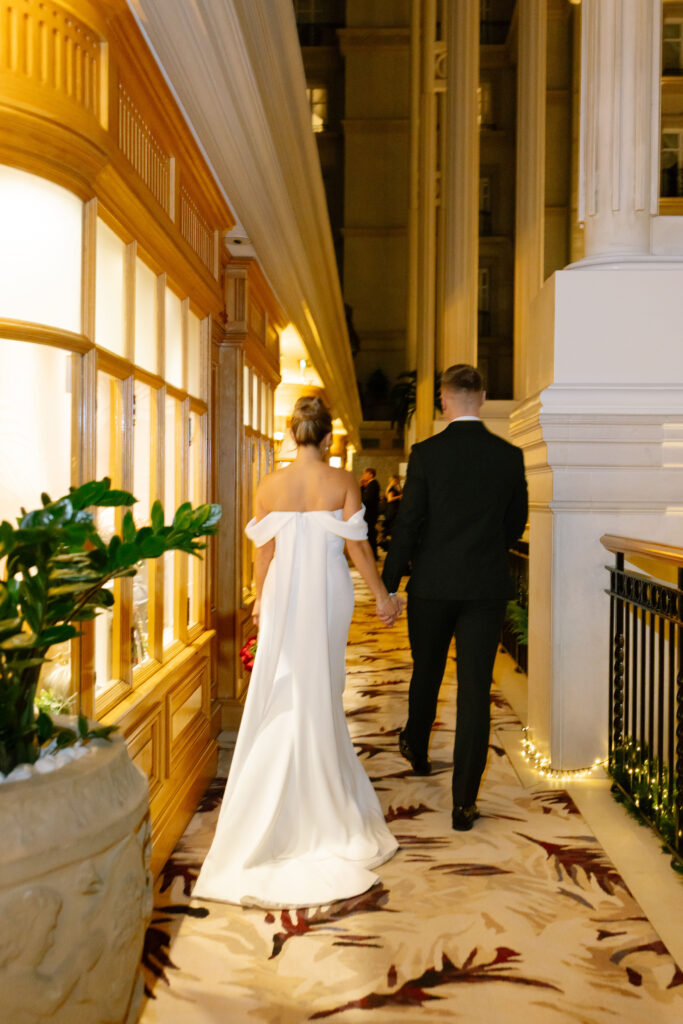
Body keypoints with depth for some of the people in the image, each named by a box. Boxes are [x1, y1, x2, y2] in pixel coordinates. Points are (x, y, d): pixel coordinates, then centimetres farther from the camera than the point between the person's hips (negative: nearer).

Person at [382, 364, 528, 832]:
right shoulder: (510, 455, -2)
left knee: (427, 673, 21)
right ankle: (465, 800, 4)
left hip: (432, 585, 0)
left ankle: (417, 750, 46)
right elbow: (516, 523, 9)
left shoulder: (426, 453, -9)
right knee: (475, 689, 2)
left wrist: (388, 585, -2)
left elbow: (407, 525, -9)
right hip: (487, 587, 1)